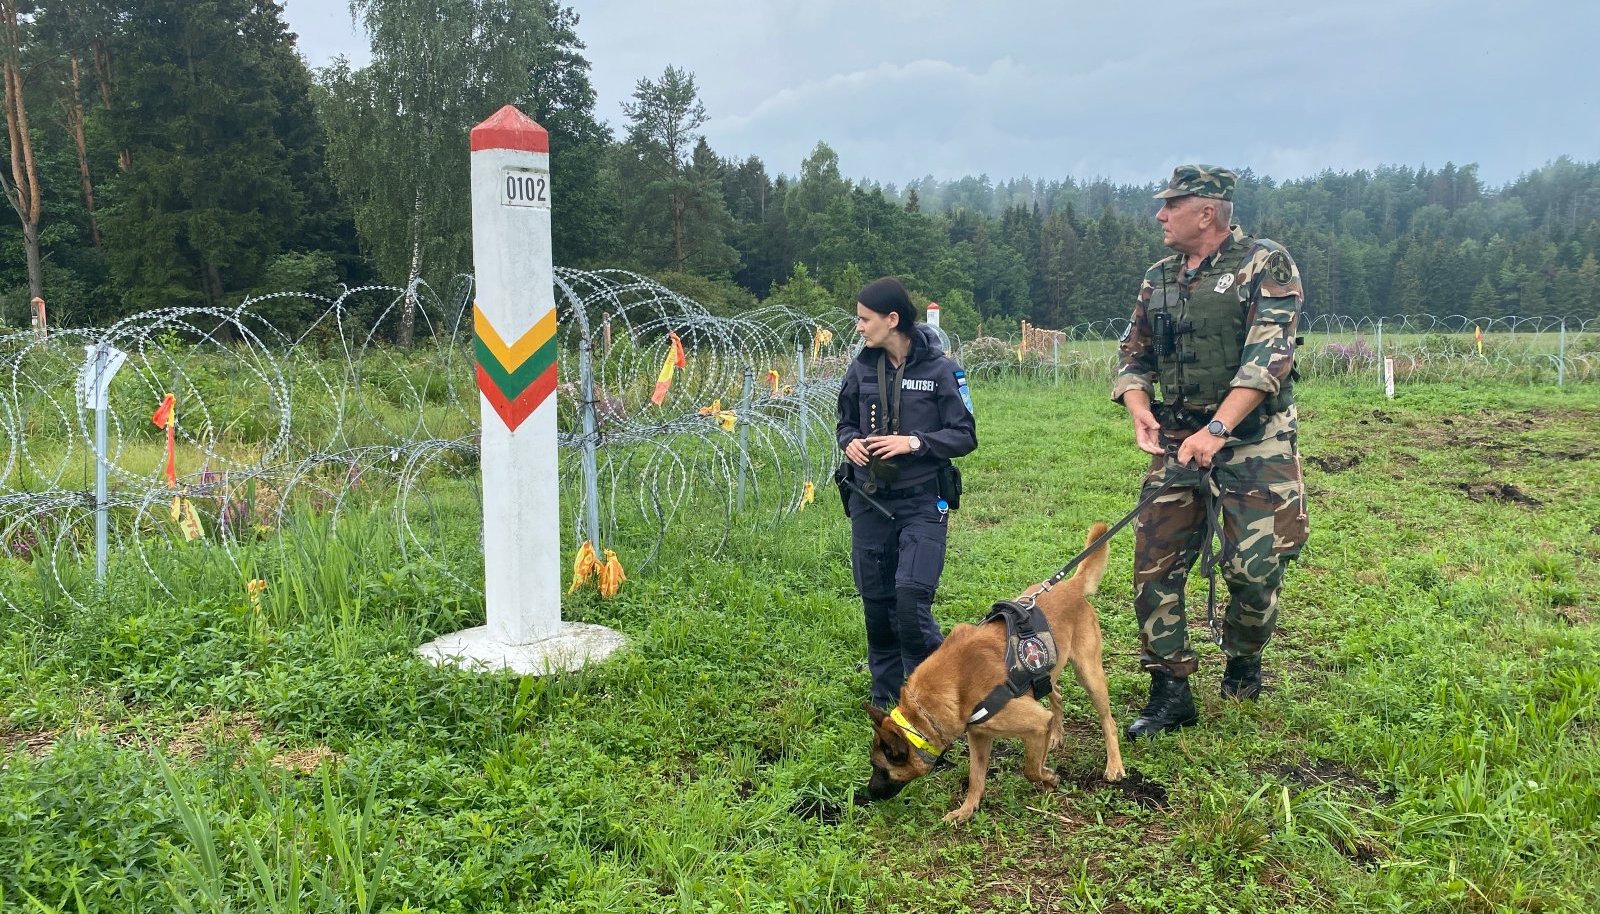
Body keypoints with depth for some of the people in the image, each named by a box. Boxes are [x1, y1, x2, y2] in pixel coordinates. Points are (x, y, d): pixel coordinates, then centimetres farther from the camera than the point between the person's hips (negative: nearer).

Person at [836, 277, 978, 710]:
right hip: (869, 500, 4)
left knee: (911, 597, -15)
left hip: (922, 501, -4)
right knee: (876, 602, 10)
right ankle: (886, 696, 27)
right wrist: (849, 443, -6)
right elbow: (846, 422, 17)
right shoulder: (862, 368, 5)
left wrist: (914, 442, -18)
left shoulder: (939, 368, -7)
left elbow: (965, 436, -5)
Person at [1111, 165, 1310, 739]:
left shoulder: (1265, 265, -6)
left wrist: (1217, 429, -25)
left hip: (1254, 442, -5)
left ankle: (1243, 660, 26)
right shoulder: (1158, 279, 12)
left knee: (1253, 566, -6)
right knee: (1154, 563, 0)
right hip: (1177, 443, 5)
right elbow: (1134, 357, 16)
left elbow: (1267, 355, -17)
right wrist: (1138, 408, -5)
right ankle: (1170, 694, 11)